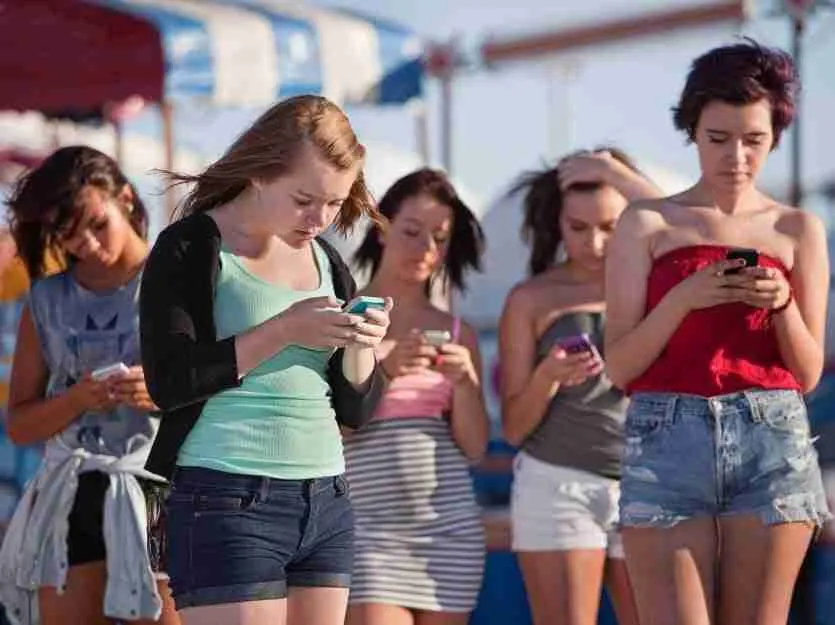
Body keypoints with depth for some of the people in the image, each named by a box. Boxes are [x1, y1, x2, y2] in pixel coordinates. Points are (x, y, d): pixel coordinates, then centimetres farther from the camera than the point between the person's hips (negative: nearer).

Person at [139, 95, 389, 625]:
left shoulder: (327, 263, 15)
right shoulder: (192, 248, -3)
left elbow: (357, 410, 16)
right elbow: (169, 380, -14)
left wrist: (360, 346, -5)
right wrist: (283, 330, -17)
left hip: (327, 503, 6)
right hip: (228, 503, -6)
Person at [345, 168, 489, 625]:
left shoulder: (457, 333, 12)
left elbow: (474, 447, 9)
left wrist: (463, 382, -8)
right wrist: (384, 371, -18)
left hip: (449, 524, 4)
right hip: (368, 523, -4)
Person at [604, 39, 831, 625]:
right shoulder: (648, 224, 7)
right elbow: (619, 366, 2)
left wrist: (781, 304, -9)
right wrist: (684, 298, -13)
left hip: (772, 443, 1)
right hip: (668, 440, -1)